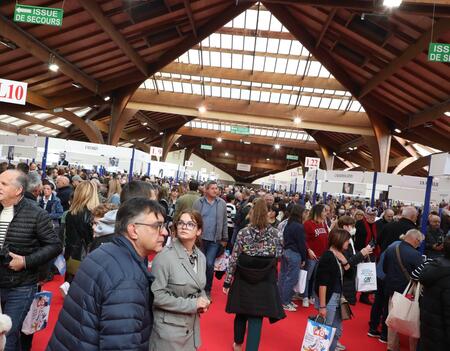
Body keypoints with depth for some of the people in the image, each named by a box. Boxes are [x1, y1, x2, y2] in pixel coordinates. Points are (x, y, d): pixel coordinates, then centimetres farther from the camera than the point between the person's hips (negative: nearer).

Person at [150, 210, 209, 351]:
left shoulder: (201, 257, 2)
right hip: (169, 328, -6)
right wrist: (192, 304, -20)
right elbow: (156, 295, -22)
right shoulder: (165, 256, -20)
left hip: (192, 326, 6)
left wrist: (203, 302, -4)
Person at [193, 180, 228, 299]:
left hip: (215, 240, -1)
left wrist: (224, 238, 5)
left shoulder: (222, 203, 1)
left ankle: (207, 290, 12)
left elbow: (224, 222, 5)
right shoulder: (198, 203, -1)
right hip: (200, 238, 1)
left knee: (209, 264, -5)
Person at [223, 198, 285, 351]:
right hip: (265, 283, -1)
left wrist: (227, 281, 0)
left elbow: (234, 259, -7)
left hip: (243, 281, 1)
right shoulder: (275, 234, -7)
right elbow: (279, 255, 5)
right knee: (256, 319, 4)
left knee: (241, 313, 20)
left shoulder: (243, 233, -10)